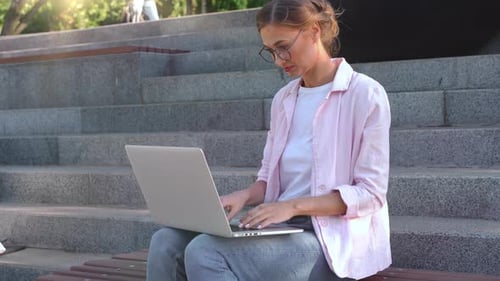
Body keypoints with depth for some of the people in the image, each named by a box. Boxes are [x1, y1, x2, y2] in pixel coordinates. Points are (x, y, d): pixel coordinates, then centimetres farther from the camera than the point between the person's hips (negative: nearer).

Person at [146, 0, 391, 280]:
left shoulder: (366, 94, -7)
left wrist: (294, 205, -21)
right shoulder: (283, 99, 14)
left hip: (332, 237, -6)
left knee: (204, 253, -28)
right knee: (167, 242, -15)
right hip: (282, 227, 7)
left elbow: (370, 193, -11)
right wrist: (245, 196, -8)